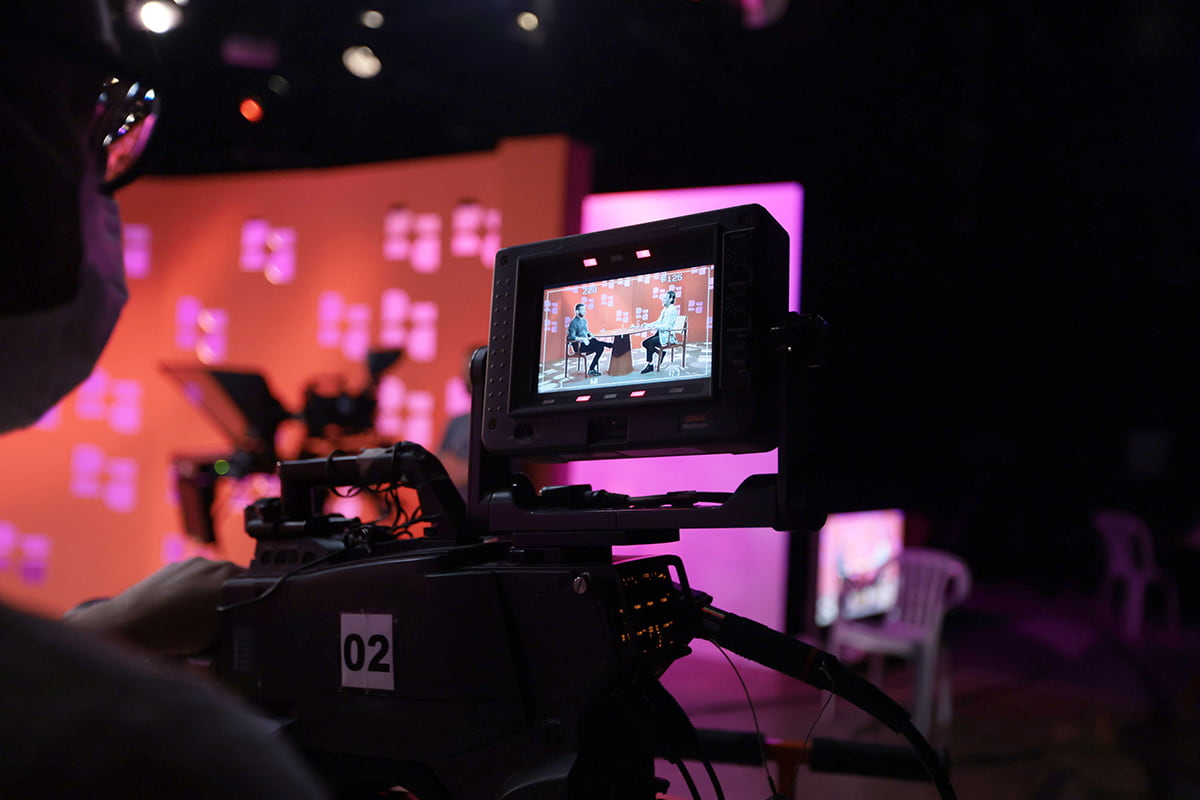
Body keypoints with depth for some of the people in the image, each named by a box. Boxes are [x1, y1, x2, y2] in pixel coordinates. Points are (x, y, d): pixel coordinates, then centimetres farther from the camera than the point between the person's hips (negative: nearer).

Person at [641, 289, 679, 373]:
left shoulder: (672, 310, -15)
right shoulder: (664, 310, 15)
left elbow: (667, 326, -22)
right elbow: (658, 321, 19)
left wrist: (655, 326, -25)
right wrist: (648, 325, 3)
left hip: (667, 336, -9)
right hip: (660, 333, 9)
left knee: (649, 343, -25)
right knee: (644, 343, -6)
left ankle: (650, 366, -17)